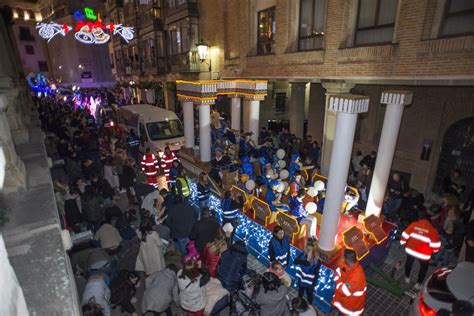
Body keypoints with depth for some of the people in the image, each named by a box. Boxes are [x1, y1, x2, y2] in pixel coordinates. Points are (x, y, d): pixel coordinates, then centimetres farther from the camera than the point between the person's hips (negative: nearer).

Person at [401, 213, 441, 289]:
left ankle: (407, 278, 43)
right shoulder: (432, 230, -11)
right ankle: (418, 284, 30)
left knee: (409, 263, 28)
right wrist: (434, 250, 9)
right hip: (424, 254, -2)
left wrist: (403, 243, 12)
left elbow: (405, 235, -5)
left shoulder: (413, 224, -6)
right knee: (424, 267, 25)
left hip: (411, 250, 2)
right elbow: (436, 245, -12)